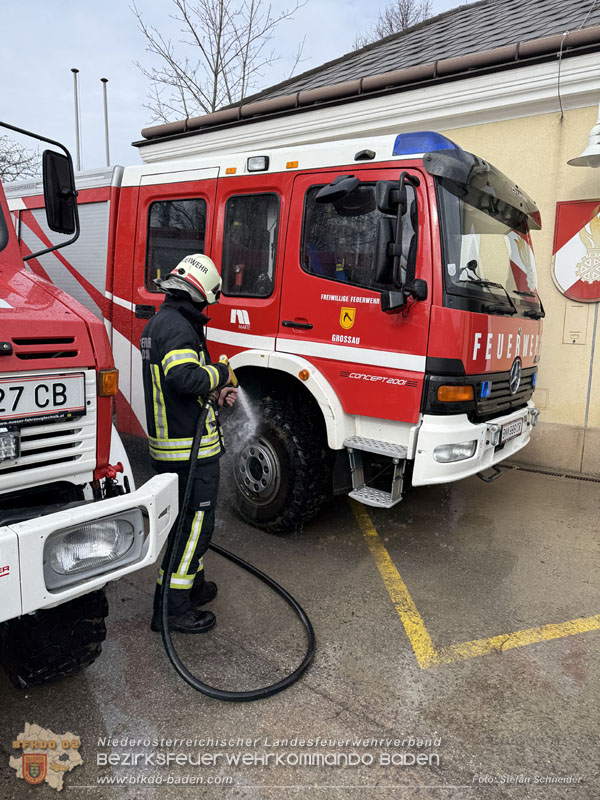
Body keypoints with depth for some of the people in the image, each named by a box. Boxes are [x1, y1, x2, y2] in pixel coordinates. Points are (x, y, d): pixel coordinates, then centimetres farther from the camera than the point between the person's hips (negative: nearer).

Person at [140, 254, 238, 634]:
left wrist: (217, 393, 15)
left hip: (169, 443, 11)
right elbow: (185, 377, -34)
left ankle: (191, 584, 37)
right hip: (190, 448, -11)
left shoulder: (159, 322, 15)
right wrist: (220, 373, -16)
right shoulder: (178, 326, -19)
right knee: (195, 524, -1)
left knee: (191, 518, 22)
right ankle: (172, 608, 9)